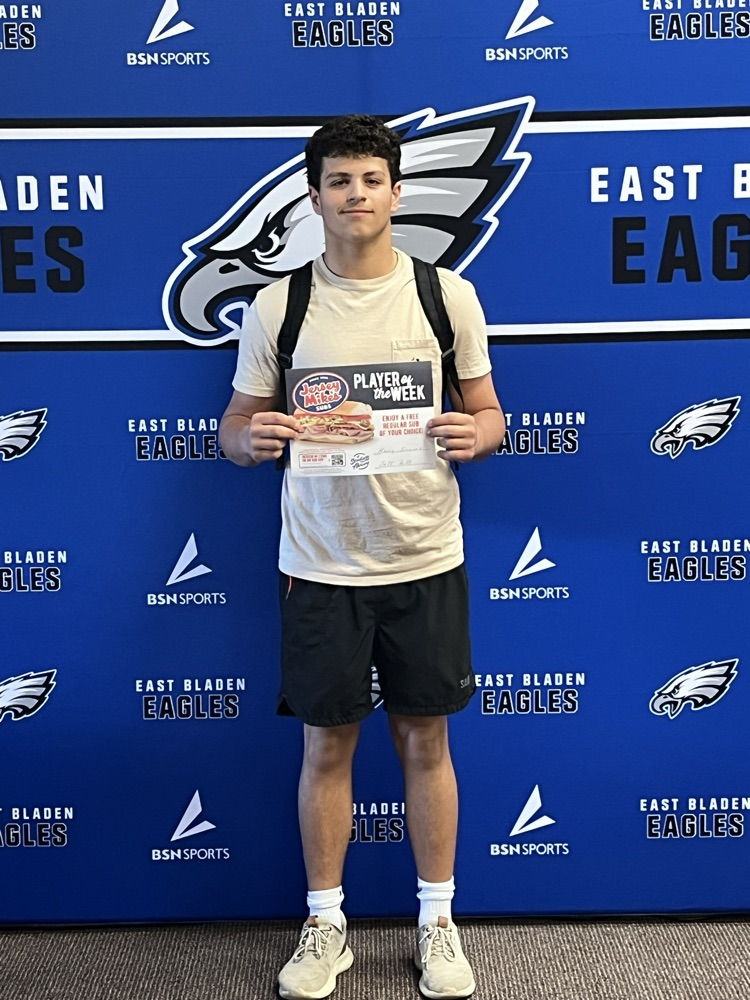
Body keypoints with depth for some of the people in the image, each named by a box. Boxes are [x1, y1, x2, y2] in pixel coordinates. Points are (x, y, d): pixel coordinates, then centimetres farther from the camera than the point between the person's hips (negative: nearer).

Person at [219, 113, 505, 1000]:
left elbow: (488, 412, 7)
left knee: (425, 739, 11)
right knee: (326, 744, 10)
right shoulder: (277, 306, 1)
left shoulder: (447, 293, 2)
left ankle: (436, 922, 30)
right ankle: (325, 925, 29)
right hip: (320, 565, 0)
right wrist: (252, 438, -18)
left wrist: (473, 435, -16)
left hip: (426, 560, 0)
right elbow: (235, 428, 5)